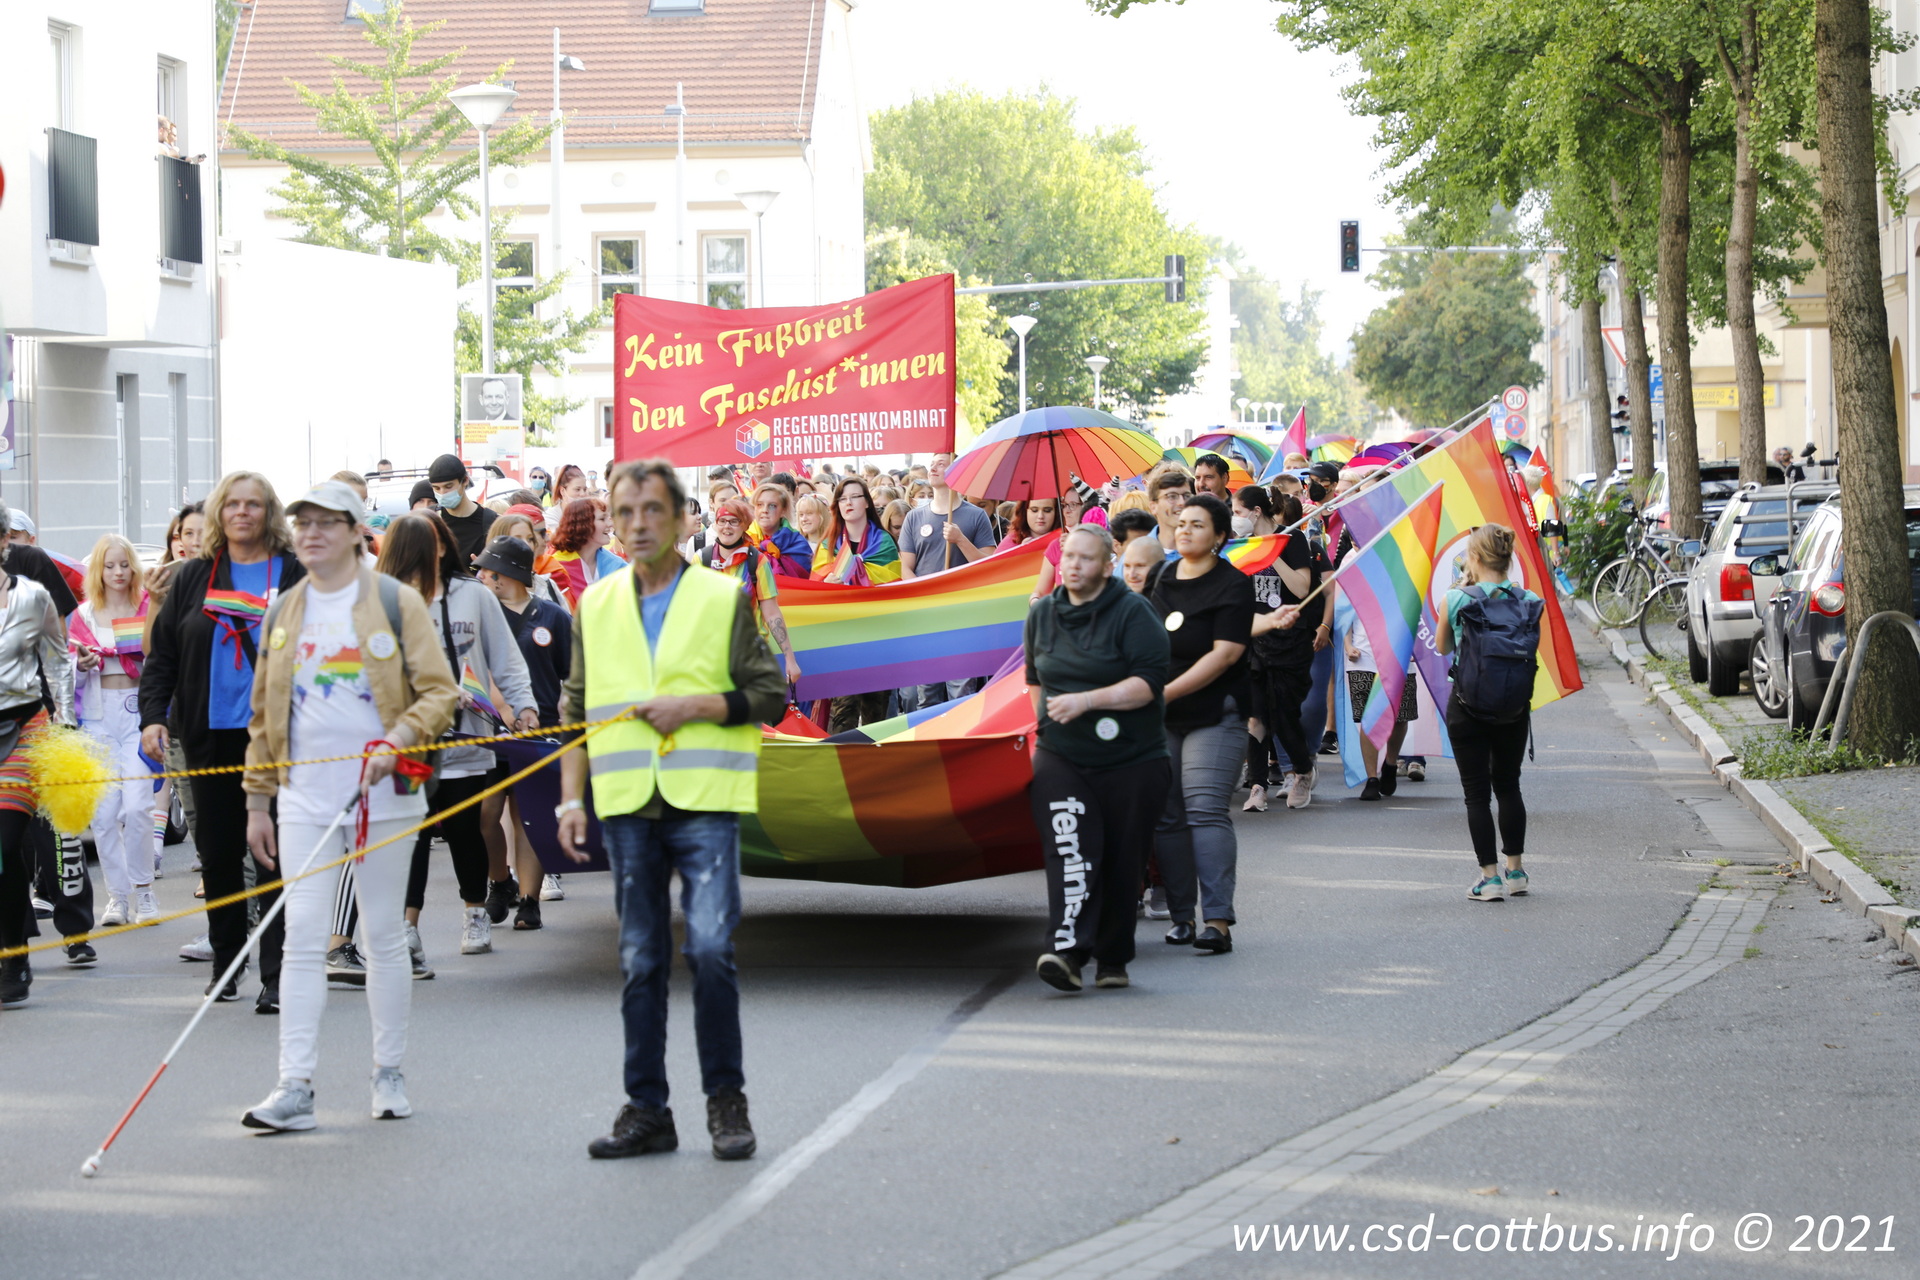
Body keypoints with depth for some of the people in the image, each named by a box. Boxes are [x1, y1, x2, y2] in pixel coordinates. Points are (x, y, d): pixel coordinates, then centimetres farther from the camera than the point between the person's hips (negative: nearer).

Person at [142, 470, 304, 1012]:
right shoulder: (193, 579, 10)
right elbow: (161, 656, 9)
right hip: (210, 737, 3)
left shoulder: (295, 576, 1)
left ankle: (276, 977, -4)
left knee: (274, 854, -5)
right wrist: (153, 716, -5)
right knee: (218, 854, 10)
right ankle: (225, 965, 22)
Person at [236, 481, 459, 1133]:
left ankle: (389, 1072, 19)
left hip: (382, 794, -2)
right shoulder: (283, 612, 11)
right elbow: (265, 713, 16)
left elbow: (440, 692, -4)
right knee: (303, 937, -6)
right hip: (305, 798, 2)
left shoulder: (396, 602, -1)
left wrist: (398, 740, -21)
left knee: (384, 937, 6)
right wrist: (257, 801, 13)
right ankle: (295, 1086, -8)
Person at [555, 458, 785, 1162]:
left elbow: (769, 693, 2)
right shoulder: (595, 607, 13)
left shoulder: (725, 598, 3)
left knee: (710, 949, -11)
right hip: (627, 807, 3)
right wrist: (571, 799, 8)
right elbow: (577, 709, 16)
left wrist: (695, 707, -12)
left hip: (705, 801, -3)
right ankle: (646, 1109, 13)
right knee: (640, 962, 6)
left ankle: (726, 1099, 2)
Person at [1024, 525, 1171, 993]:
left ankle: (1112, 959, 16)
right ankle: (1066, 950, -29)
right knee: (1070, 850, -17)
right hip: (1060, 758, 2)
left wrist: (1085, 701, -22)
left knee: (1122, 862, 3)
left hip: (1131, 760, -2)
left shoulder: (1134, 612, -7)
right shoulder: (1042, 615, 12)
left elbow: (1148, 683, -16)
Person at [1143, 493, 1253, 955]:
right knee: (1165, 814, 3)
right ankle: (1181, 915, 9)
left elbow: (1224, 653, -13)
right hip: (1159, 717, 6)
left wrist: (1167, 692, -16)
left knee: (1205, 810, -15)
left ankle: (1218, 919, -17)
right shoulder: (1160, 578, 12)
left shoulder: (1232, 585, -5)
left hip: (1213, 715, -6)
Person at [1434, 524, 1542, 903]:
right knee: (1508, 786, 20)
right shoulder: (1529, 602, -5)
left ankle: (1490, 876, 4)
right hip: (1515, 709, 3)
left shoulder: (1456, 601, -13)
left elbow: (1442, 647, 4)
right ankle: (1515, 871, 24)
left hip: (1468, 708, -3)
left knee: (1477, 792, 5)